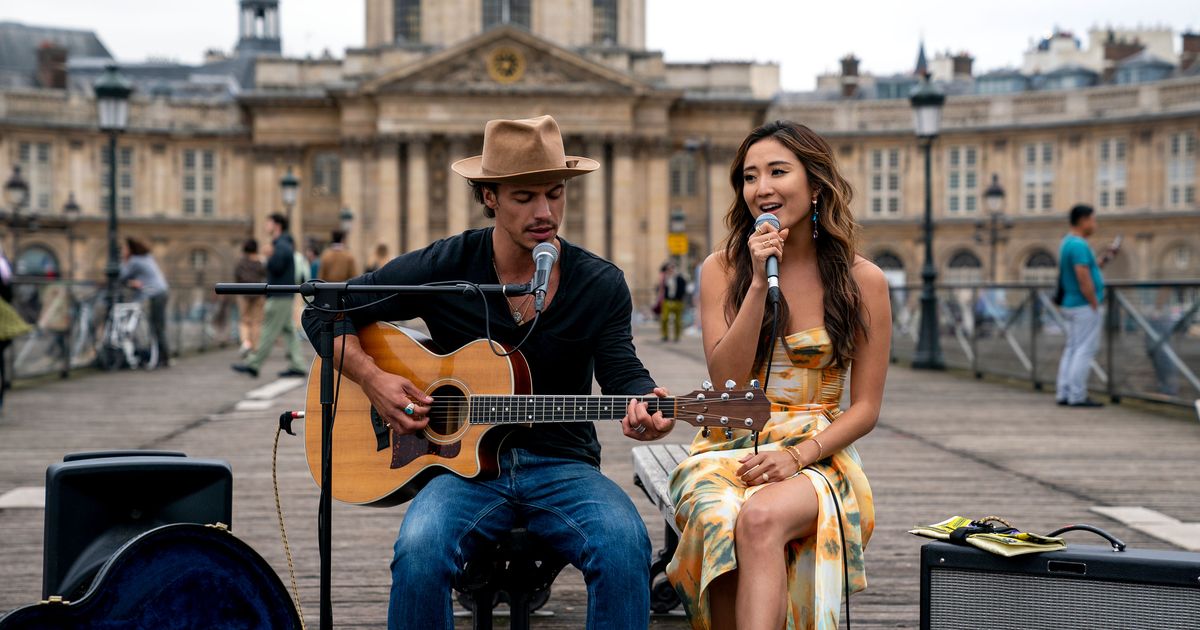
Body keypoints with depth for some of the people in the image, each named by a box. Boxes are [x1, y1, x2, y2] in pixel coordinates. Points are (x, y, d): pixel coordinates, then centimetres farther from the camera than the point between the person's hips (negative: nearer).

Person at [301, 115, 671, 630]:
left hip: (562, 466, 1)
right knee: (419, 549, -33)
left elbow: (622, 373, 0)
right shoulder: (444, 268, 0)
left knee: (625, 544, -31)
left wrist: (641, 404, -25)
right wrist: (372, 379, -10)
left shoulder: (601, 284, 5)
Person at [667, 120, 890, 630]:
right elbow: (727, 381, -6)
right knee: (724, 521, -35)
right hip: (727, 450, 1)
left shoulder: (862, 280, 2)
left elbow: (866, 407, 2)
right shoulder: (723, 269, 5)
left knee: (761, 518, -36)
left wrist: (798, 455, -15)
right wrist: (759, 282, -12)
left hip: (816, 456, -1)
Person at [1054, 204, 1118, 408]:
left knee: (1072, 350, 11)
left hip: (1071, 305, 10)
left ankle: (1063, 393, 11)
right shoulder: (1079, 245, -17)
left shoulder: (1067, 243, 15)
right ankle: (1077, 396, -6)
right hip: (1085, 307, -10)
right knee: (1085, 351, -7)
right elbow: (1084, 282, -22)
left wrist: (1104, 259, 11)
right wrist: (1096, 307, -16)